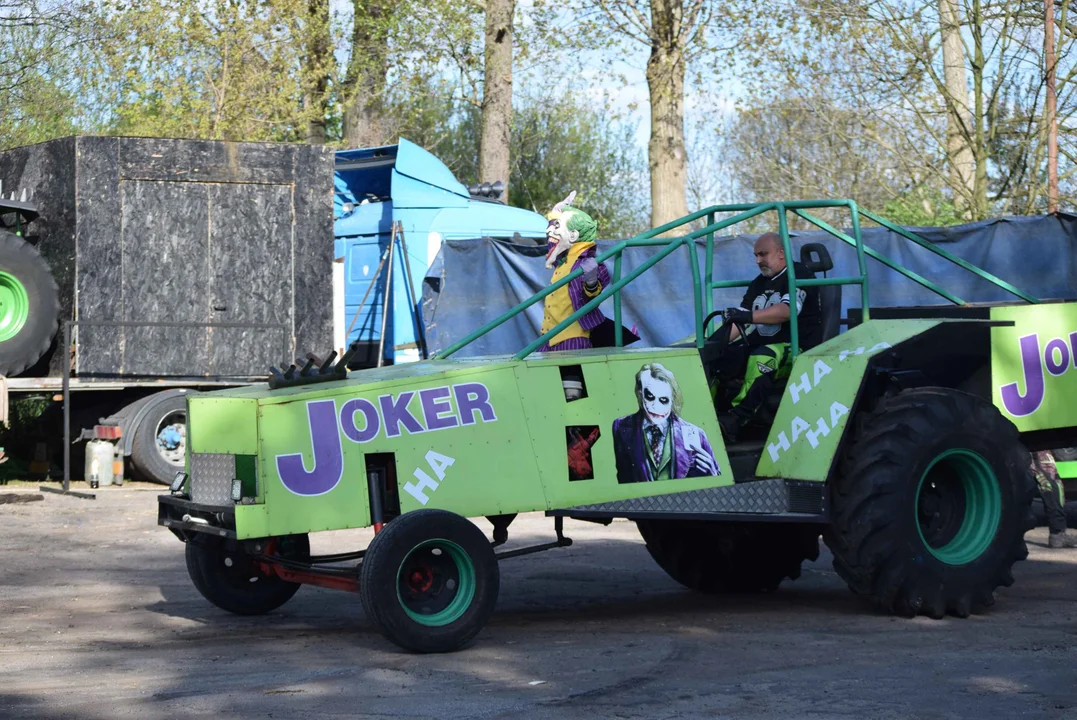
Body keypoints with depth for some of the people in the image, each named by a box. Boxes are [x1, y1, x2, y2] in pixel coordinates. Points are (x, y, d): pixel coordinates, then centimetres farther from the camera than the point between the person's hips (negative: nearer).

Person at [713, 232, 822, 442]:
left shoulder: (798, 274, -5)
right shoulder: (758, 284, 19)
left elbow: (787, 311, -23)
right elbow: (738, 322, 12)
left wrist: (750, 316, -35)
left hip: (798, 348, -7)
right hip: (761, 343, 8)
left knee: (762, 359, -38)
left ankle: (735, 420, -43)